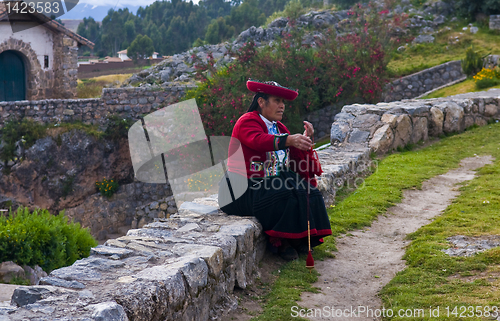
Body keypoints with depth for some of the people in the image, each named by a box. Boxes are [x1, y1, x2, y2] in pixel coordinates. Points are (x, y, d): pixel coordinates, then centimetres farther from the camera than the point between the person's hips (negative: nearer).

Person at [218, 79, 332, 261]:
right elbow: (258, 140, -32)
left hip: (272, 181, 8)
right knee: (288, 195, -28)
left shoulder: (279, 128, 17)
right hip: (248, 187, -8)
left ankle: (301, 239, -6)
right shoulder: (247, 121, -8)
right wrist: (289, 140, -48)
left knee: (307, 190, -12)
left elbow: (296, 161, 9)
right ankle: (281, 243, -14)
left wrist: (305, 140, -10)